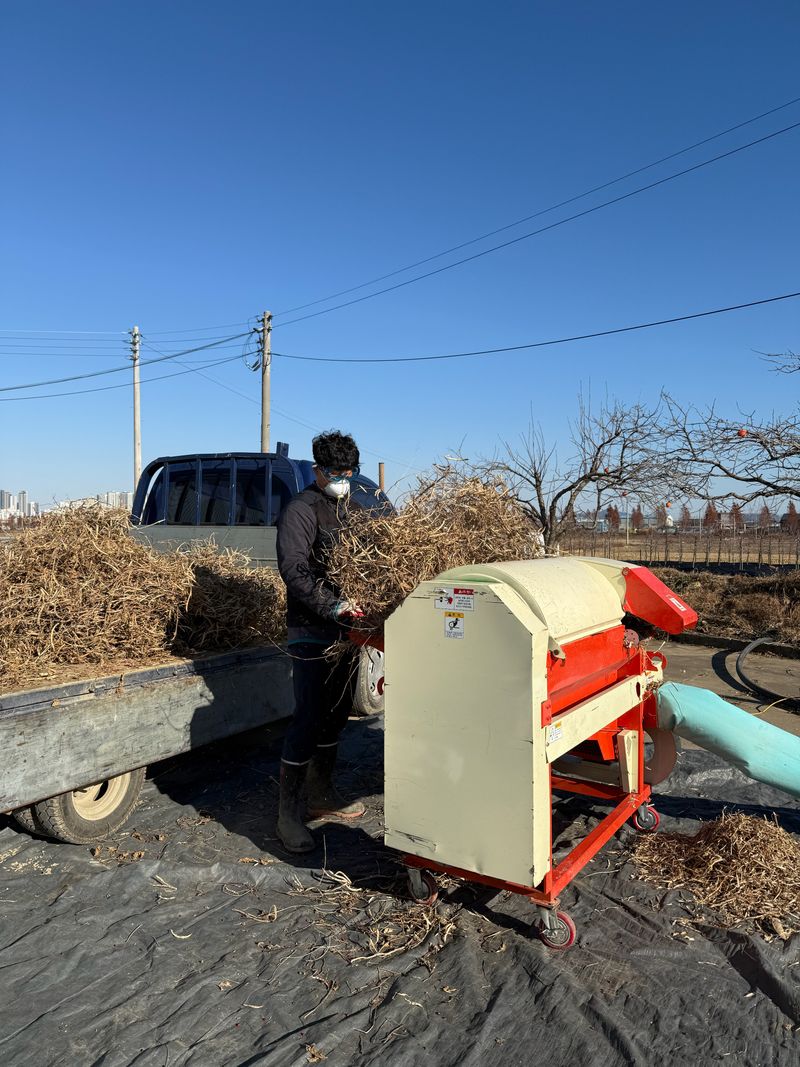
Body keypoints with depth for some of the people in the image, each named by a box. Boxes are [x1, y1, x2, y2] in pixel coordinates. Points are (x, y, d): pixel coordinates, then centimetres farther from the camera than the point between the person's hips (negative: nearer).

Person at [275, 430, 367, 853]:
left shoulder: (348, 508, 16)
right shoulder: (300, 511, -9)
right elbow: (294, 570, -20)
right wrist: (333, 606, -30)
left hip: (344, 628, 8)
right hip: (311, 632, -8)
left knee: (336, 714, 16)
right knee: (309, 719, -7)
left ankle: (321, 793, 31)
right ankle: (290, 814, 5)